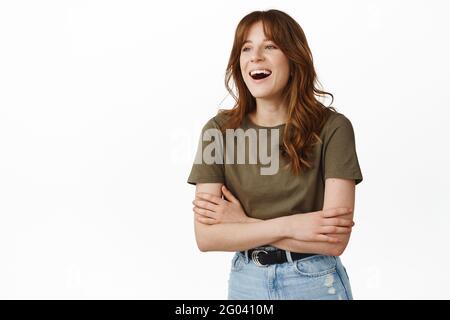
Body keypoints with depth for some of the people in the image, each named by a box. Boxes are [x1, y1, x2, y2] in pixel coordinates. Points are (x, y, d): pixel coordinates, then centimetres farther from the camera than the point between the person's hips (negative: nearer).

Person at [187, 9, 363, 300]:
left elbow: (335, 239, -19)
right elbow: (206, 236, -11)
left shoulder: (332, 128, -13)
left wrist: (242, 222, -15)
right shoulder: (219, 129, -7)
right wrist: (287, 225, -20)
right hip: (246, 282, 2)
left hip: (316, 283, -2)